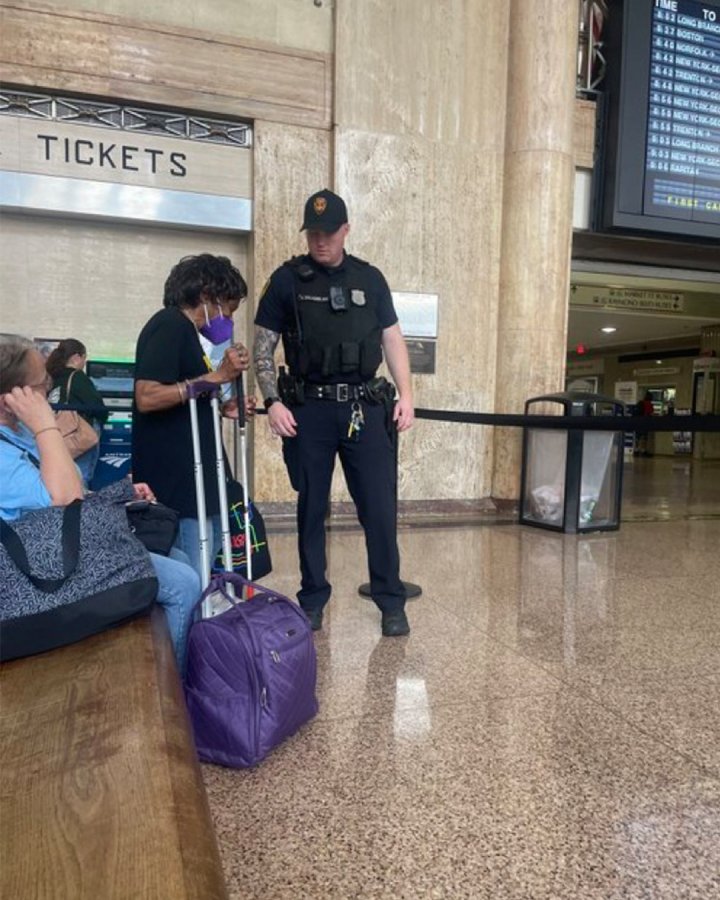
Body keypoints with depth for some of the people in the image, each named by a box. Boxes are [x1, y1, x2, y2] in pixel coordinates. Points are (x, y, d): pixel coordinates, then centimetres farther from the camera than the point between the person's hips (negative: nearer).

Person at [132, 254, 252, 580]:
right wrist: (217, 376, -23)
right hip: (174, 477, -10)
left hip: (189, 474, 10)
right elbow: (147, 397, -24)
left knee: (200, 573, 16)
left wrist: (221, 407, 13)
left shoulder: (183, 330, 16)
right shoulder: (170, 326, -12)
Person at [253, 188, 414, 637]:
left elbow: (393, 339, 12)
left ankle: (392, 603, 14)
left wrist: (406, 394, 1)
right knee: (312, 509, 8)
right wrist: (274, 402, -8)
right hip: (309, 410, -1)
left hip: (365, 407, 1)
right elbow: (263, 347, 4)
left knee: (381, 507, 1)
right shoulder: (287, 279, 4)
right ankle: (312, 601, 22)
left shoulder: (370, 279, 10)